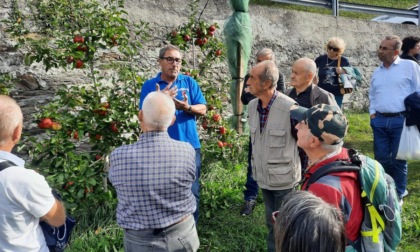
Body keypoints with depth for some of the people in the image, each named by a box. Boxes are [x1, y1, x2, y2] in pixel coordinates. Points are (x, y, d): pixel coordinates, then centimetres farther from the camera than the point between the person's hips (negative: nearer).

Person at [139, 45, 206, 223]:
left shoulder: (190, 82, 5)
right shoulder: (149, 85, 2)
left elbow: (202, 109, 0)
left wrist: (187, 108, -20)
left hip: (189, 146, 1)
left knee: (191, 192, 10)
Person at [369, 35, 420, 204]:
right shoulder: (377, 72, 13)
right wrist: (372, 113, 11)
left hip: (401, 120, -4)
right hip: (380, 121, 4)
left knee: (398, 159, 4)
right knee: (381, 158, 9)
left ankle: (399, 194, 21)